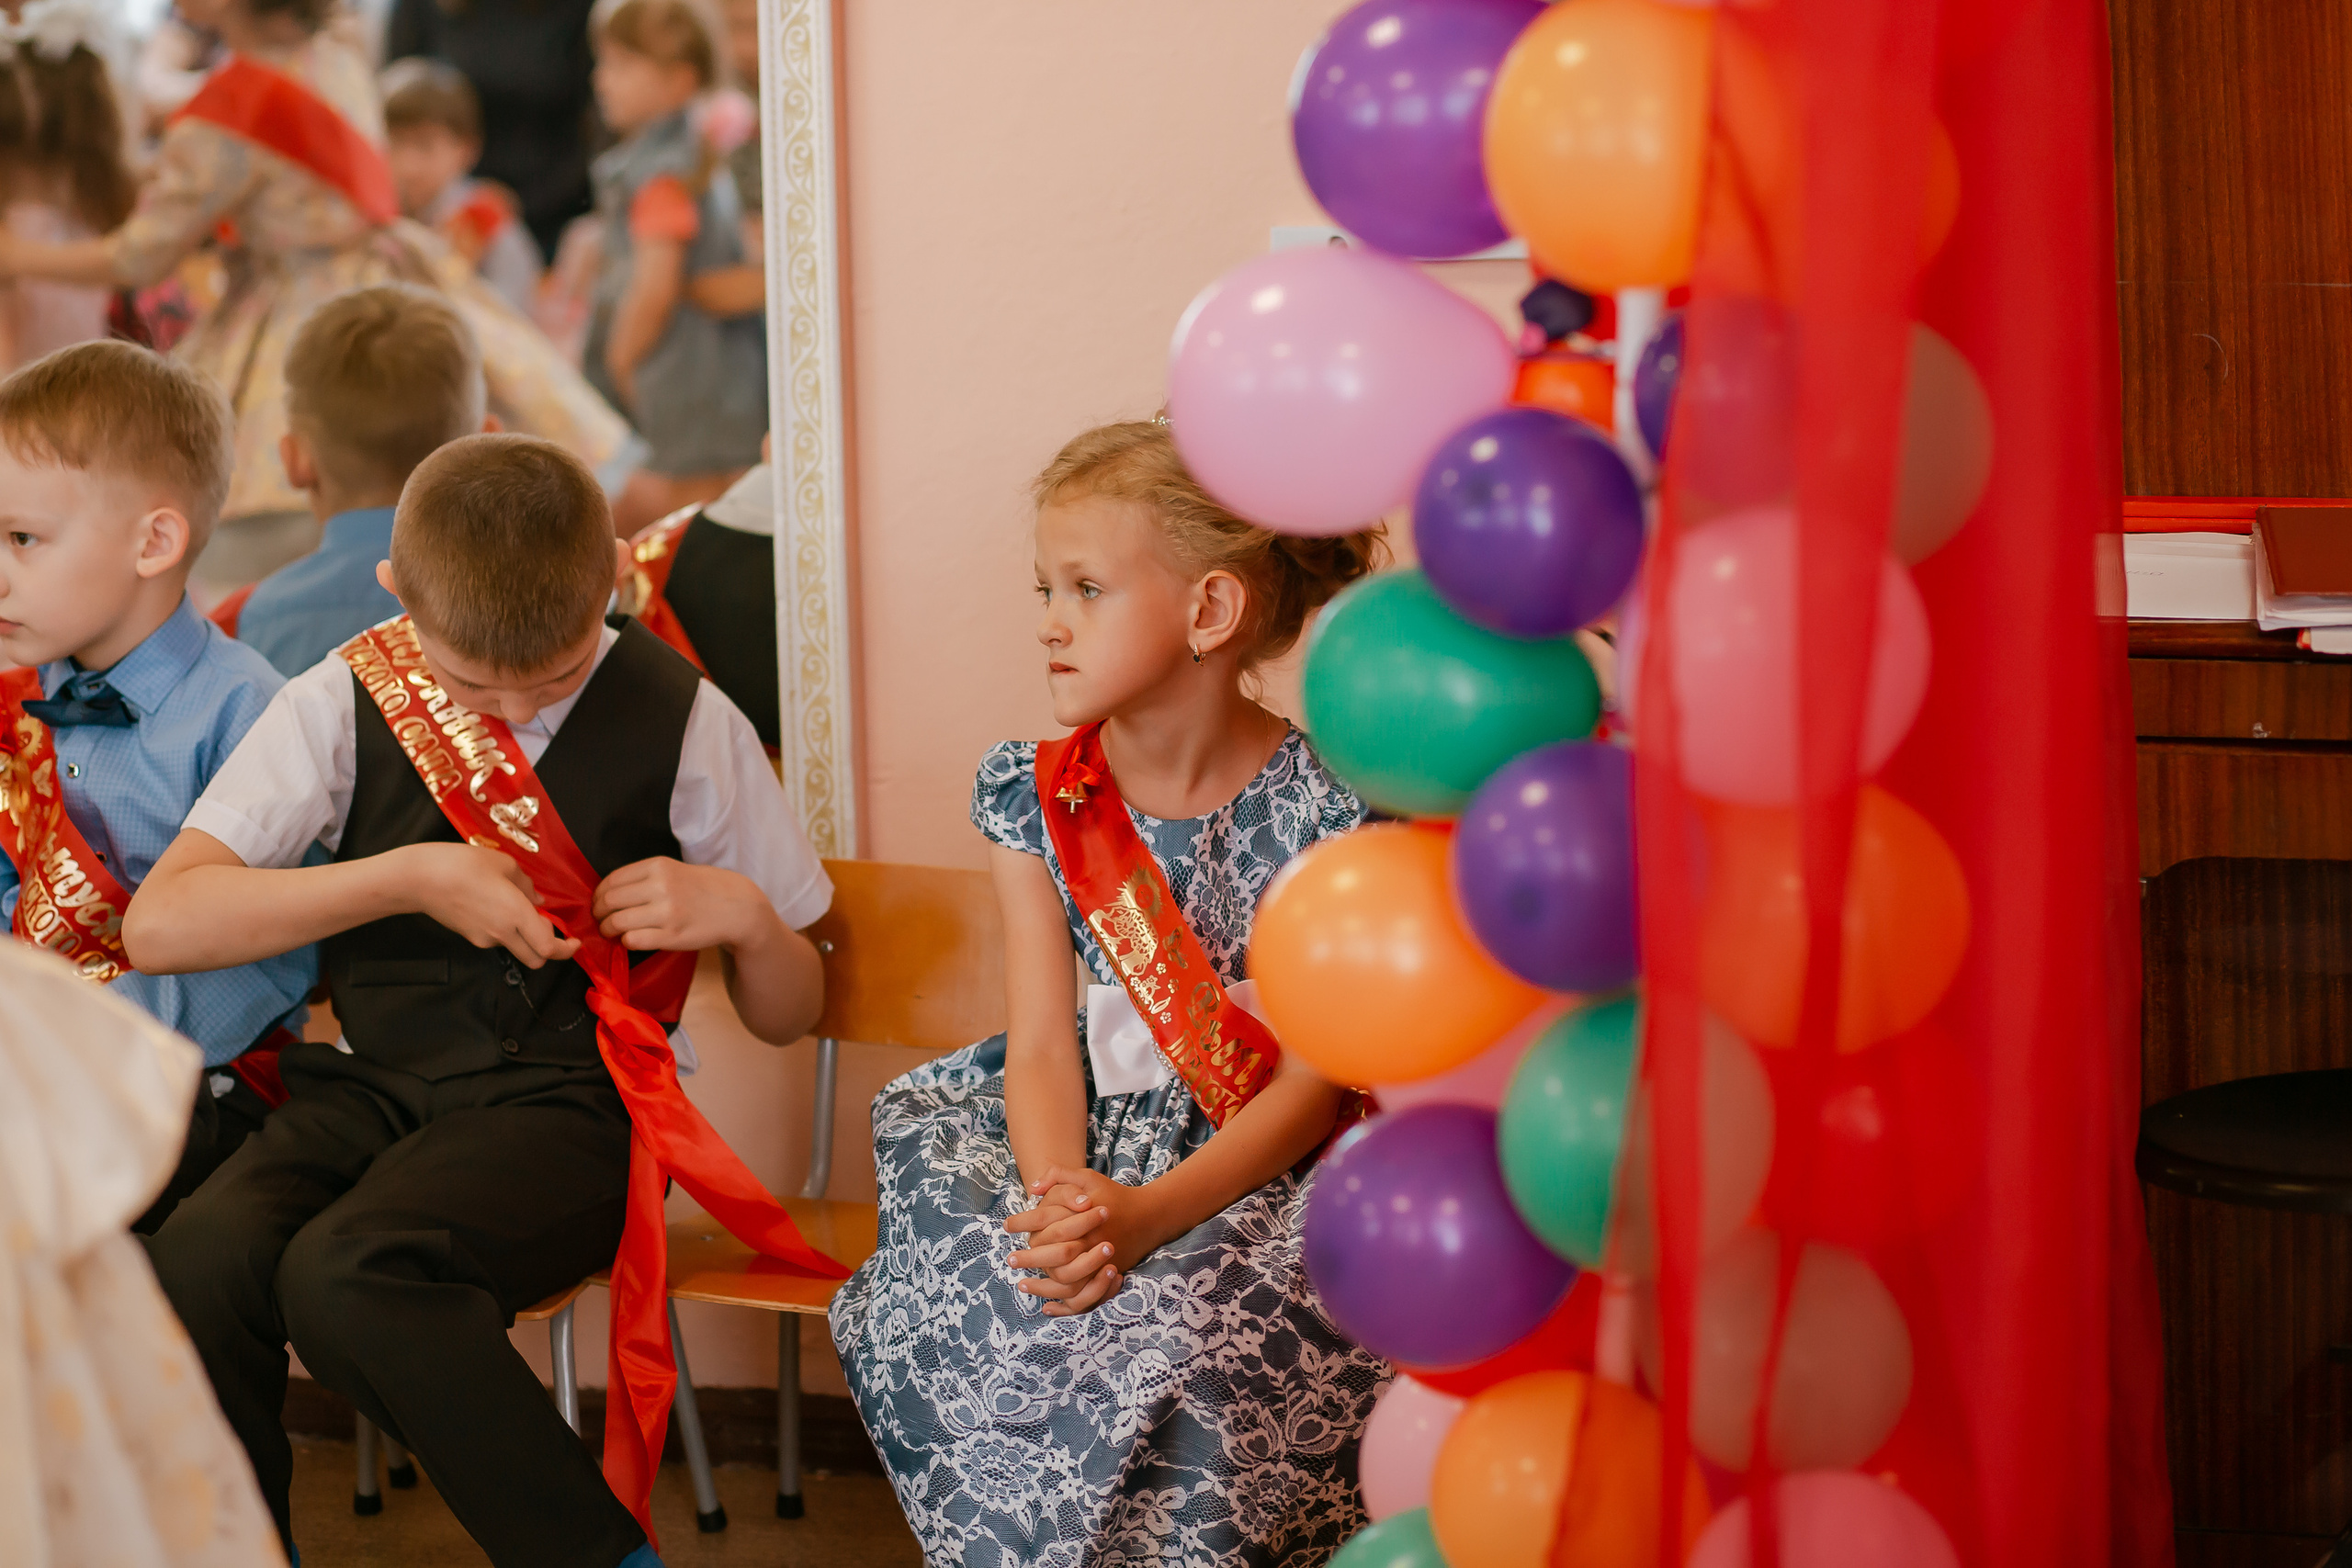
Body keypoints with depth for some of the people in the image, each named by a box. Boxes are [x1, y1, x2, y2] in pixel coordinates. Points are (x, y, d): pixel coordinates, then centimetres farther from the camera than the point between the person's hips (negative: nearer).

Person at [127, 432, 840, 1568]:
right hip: (373, 1085, 3)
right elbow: (159, 925, -6)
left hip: (565, 1104, -3)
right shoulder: (347, 705, 3)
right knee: (193, 1273, -29)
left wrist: (743, 915, -11)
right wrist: (412, 879, -11)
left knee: (345, 1274, -32)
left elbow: (786, 1016, 12)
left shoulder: (680, 721, 2)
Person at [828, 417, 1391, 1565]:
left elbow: (1318, 1079, -11)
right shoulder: (1032, 795, 3)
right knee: (994, 1310, -27)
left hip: (1260, 1170, -3)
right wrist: (1060, 1207, -22)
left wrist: (1149, 1214, -25)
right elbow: (1042, 1047, -1)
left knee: (1189, 1338, -33)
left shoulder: (1327, 810, -9)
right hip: (1093, 1152, 4)